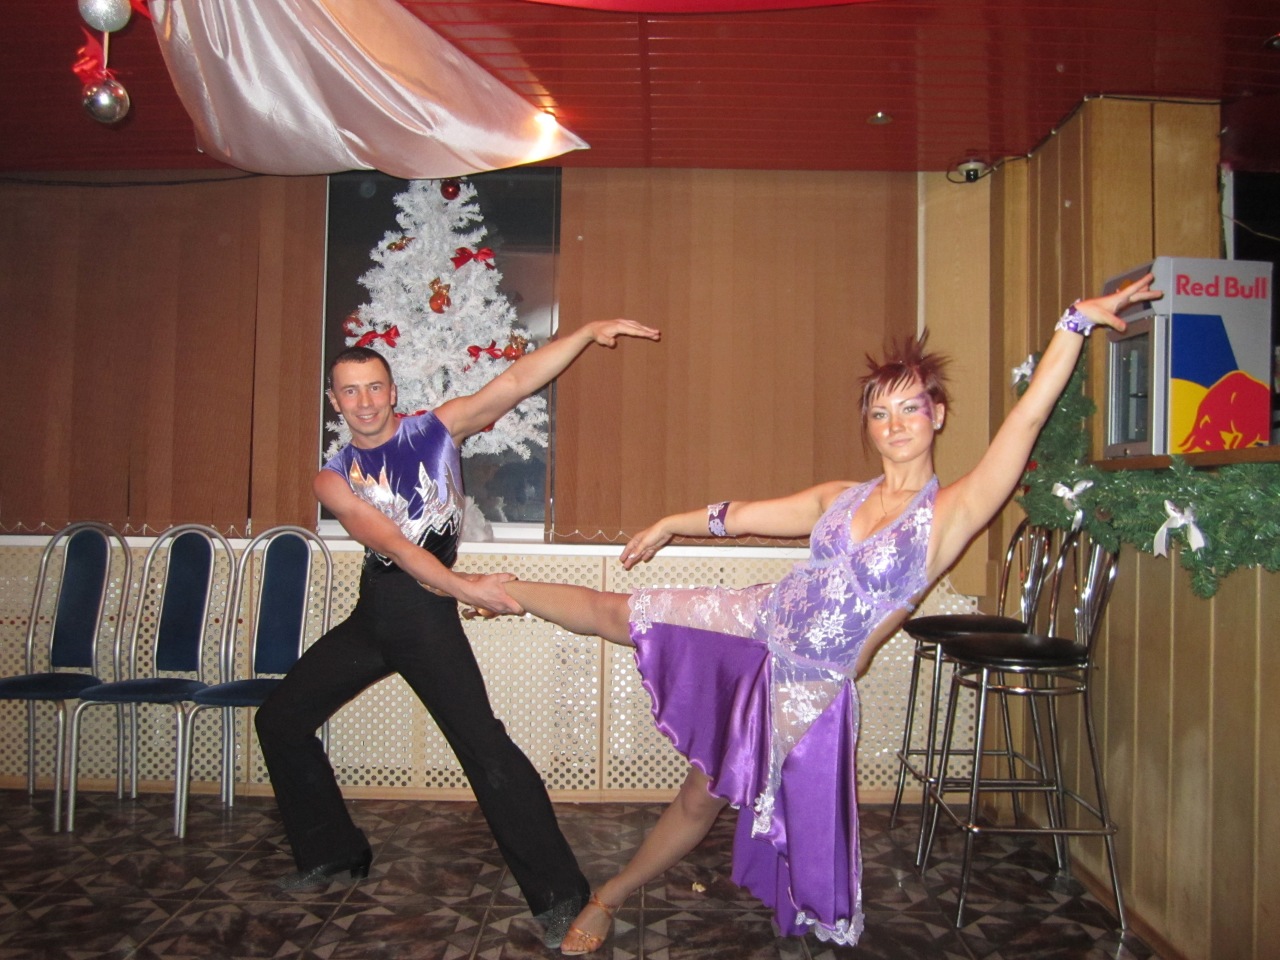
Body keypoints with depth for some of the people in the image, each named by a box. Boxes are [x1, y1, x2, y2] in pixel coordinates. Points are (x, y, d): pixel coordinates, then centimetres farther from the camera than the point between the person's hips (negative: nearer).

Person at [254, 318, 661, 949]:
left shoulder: (437, 429, -2)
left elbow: (516, 381, -12)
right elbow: (394, 545, -15)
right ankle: (334, 854, 29)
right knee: (280, 719, 13)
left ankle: (557, 894, -9)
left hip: (426, 611, -5)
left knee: (482, 744, -16)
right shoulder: (335, 480, 2)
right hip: (373, 610, 5)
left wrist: (588, 332, -23)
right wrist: (463, 587, -29)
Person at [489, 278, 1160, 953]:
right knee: (615, 612, 2)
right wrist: (670, 525, 27)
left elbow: (1027, 416, -25)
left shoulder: (951, 511, -15)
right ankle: (505, 591, 27)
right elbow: (746, 515, 15)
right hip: (751, 623, 4)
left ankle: (608, 897, 30)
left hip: (808, 685, -3)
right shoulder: (842, 497, 1)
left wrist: (1077, 320, -33)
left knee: (704, 798, 9)